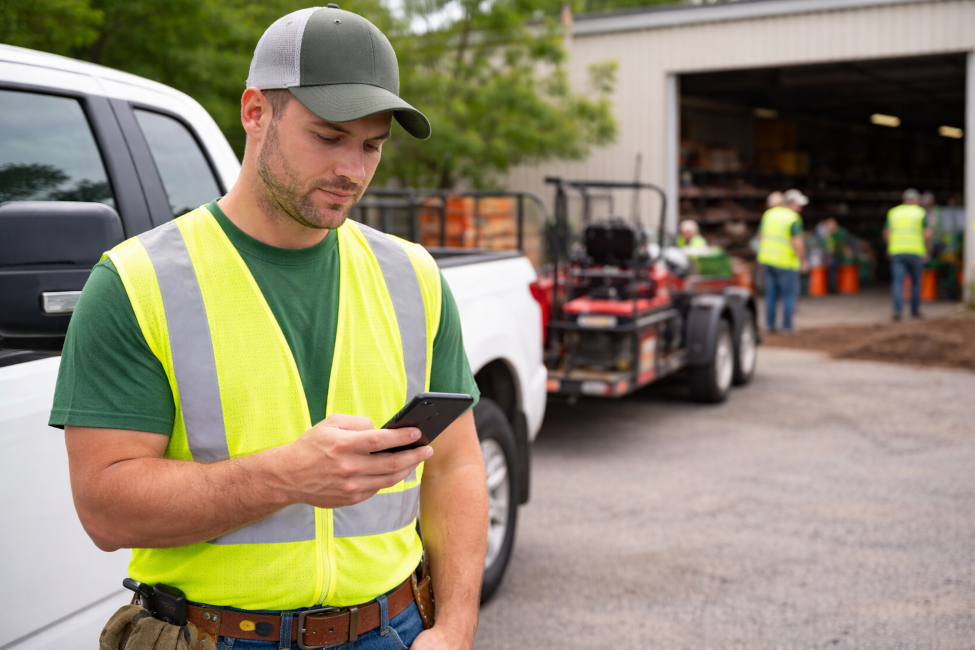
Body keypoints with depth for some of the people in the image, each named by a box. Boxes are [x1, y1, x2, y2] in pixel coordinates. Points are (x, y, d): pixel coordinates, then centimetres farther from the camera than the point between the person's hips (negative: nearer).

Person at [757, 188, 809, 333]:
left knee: (772, 294, 14)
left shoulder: (769, 214, 5)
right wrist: (803, 261, -10)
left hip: (768, 260, 6)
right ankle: (787, 326, 4)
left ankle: (770, 324, 15)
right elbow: (797, 243, -22)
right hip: (786, 262, -6)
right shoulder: (794, 219, -15)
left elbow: (761, 235, 12)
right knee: (790, 294, 5)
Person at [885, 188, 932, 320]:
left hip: (897, 251, 1)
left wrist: (890, 247, 26)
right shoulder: (921, 213, 2)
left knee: (898, 282, -5)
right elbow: (927, 234, -7)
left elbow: (886, 234, 11)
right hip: (916, 252, -1)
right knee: (916, 282, 14)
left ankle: (897, 310, -20)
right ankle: (915, 310, 20)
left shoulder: (893, 212, 11)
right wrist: (926, 251, 5)